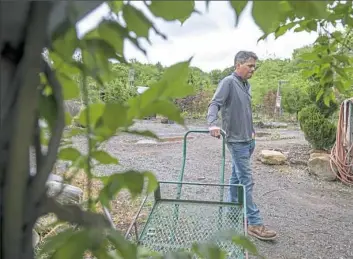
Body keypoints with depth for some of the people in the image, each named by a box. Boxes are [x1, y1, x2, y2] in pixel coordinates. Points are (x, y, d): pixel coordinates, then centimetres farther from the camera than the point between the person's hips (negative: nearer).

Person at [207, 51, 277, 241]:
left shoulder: (246, 85, 14)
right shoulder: (228, 82, -11)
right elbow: (214, 104, -22)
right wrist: (213, 124, -39)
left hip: (247, 139, 8)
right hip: (236, 140, -8)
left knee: (237, 177, 15)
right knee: (247, 181, -6)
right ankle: (255, 223, 1)